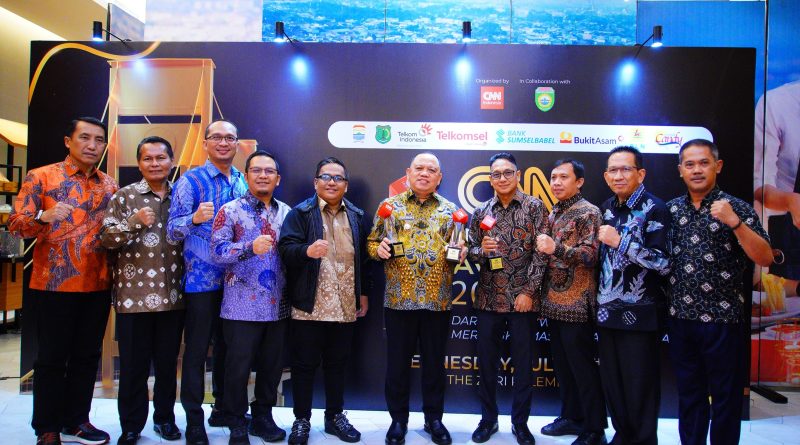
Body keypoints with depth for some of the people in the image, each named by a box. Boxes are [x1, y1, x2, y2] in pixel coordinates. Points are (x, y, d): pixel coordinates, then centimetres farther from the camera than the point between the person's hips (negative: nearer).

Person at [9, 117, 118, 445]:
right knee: (52, 357, 5)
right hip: (53, 285, -4)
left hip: (98, 286, 4)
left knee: (87, 356, 11)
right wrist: (43, 217, -28)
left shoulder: (109, 185, 11)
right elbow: (16, 223, -10)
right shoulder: (40, 177, -2)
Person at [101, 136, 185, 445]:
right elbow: (107, 238, -7)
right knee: (133, 363, 6)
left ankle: (165, 418, 27)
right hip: (134, 294, -2)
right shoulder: (124, 196, 2)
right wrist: (133, 221, -20)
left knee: (168, 362, 11)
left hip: (173, 294, 2)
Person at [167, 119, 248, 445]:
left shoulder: (244, 182, 10)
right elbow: (172, 231, -12)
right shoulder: (190, 180, -5)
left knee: (228, 347, 15)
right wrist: (195, 217, -30)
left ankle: (223, 410, 29)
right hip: (202, 278, -5)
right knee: (196, 350, 1)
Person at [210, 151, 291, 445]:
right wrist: (250, 247, -28)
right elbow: (217, 251, -14)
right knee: (239, 366, 5)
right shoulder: (230, 211, -3)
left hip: (278, 306, 4)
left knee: (272, 365, 13)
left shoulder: (286, 213, 10)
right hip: (242, 306, -4)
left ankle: (263, 417, 31)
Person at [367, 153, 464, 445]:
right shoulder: (390, 205, 5)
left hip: (438, 300, 1)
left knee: (434, 362, 11)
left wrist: (461, 252, -8)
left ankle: (434, 418, 28)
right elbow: (371, 242, 7)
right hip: (399, 299, -1)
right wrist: (378, 249, -14)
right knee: (398, 362, 8)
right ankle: (398, 419, 25)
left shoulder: (450, 210, 9)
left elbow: (461, 247, 14)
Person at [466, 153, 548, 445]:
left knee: (523, 364, 8)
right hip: (488, 299, 3)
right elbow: (471, 254, 8)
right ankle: (488, 418, 27)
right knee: (486, 363, 10)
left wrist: (529, 291, -11)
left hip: (523, 299, -2)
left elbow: (541, 253, -6)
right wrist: (481, 250, -15)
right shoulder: (481, 213, 7)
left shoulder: (534, 207, -1)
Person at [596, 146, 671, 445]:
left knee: (640, 384, 3)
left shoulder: (654, 210, -10)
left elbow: (664, 263, -18)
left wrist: (620, 241, -21)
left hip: (640, 313, -6)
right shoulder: (607, 208, 11)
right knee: (611, 381, 14)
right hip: (607, 310, 7)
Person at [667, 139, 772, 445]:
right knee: (689, 394, 16)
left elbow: (765, 259, -13)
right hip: (680, 317, 4)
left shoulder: (737, 208, -5)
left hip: (723, 319, -3)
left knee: (726, 396, 9)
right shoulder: (671, 210, 5)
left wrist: (734, 222, -25)